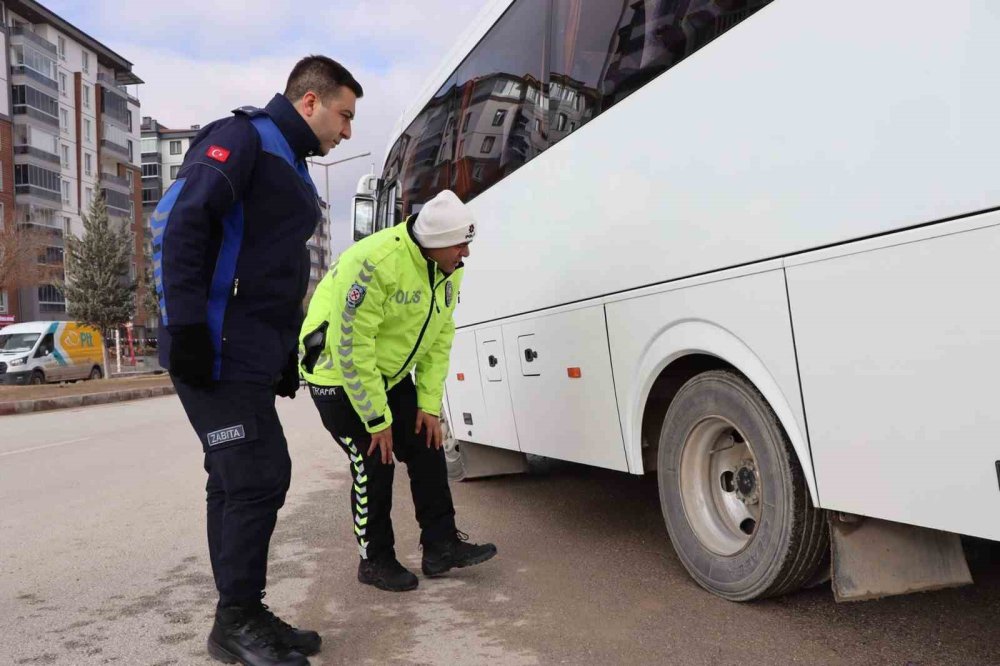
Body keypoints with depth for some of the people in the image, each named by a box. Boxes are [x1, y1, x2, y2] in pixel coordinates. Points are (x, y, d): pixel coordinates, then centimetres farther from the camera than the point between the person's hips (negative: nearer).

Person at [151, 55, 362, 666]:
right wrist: (187, 326, -24)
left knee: (239, 484, 11)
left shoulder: (290, 166, 22)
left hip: (251, 359, 9)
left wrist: (286, 354, 21)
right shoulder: (245, 137, -6)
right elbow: (179, 219, -19)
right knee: (256, 480, -8)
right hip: (216, 354, -9)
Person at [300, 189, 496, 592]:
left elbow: (440, 337, -1)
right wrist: (377, 419, -22)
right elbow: (351, 349, -29)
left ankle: (441, 546, 13)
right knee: (374, 466, -7)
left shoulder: (448, 269, -8)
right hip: (339, 376, -7)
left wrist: (429, 404, -4)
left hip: (393, 375, 8)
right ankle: (375, 560, 12)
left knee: (428, 450, 3)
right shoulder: (374, 264, -32)